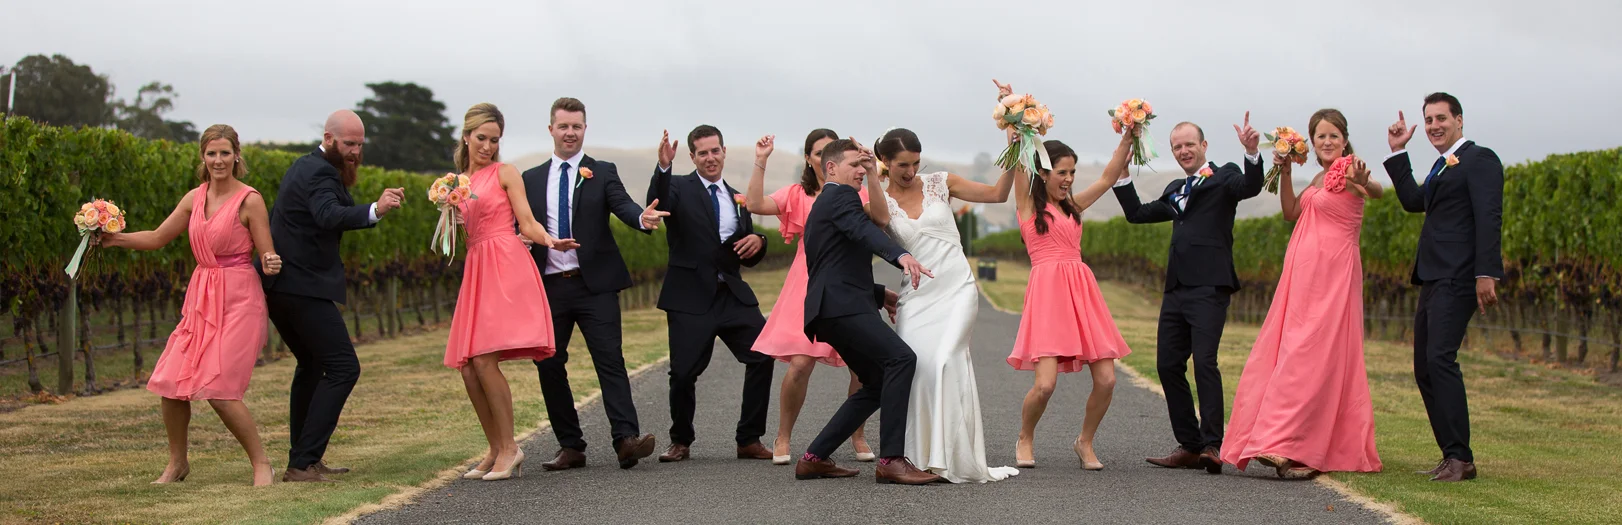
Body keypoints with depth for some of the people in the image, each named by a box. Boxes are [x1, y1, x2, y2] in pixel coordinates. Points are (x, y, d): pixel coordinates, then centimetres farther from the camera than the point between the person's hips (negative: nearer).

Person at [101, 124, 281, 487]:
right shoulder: (195, 198, 8)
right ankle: (177, 463, 22)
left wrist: (272, 265, -28)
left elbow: (267, 257, -6)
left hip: (237, 299, -6)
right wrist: (115, 238, 5)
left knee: (218, 389, -16)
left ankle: (261, 464, -1)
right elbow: (158, 238, 17)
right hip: (200, 298, 6)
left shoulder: (249, 200, -8)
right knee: (170, 382, 1)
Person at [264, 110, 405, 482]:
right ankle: (303, 463, -16)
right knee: (343, 367, -11)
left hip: (279, 285, 11)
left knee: (312, 365, 22)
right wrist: (374, 211, -51)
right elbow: (329, 215, -36)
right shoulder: (319, 174, -16)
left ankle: (303, 459, 27)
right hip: (304, 287, -11)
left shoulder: (305, 166, 16)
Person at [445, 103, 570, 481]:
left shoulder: (505, 173, 5)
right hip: (475, 269, 6)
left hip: (506, 266, -6)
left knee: (484, 359, -16)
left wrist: (549, 240, -20)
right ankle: (496, 451, 9)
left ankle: (509, 448, -8)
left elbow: (527, 223, -1)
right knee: (468, 367, -2)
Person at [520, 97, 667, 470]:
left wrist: (643, 218, -33)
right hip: (549, 286, 3)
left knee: (610, 359, -12)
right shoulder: (531, 180, 14)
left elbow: (622, 205, -10)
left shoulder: (602, 173, 6)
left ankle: (626, 439, -19)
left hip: (594, 284, -3)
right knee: (549, 365, 3)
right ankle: (571, 447, 12)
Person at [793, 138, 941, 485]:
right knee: (901, 358, -22)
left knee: (878, 385, 13)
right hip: (842, 305, -11)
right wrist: (901, 256, -42)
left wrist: (879, 294, 30)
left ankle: (814, 458, 12)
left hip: (833, 308, 11)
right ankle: (891, 460, -29)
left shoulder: (822, 206, 30)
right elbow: (863, 230, -25)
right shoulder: (841, 197, -2)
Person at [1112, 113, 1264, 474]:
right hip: (1177, 288, 8)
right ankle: (1189, 446, 12)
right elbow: (1137, 214, 29)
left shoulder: (1224, 177, 4)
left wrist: (1252, 153, -34)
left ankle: (1212, 445, -13)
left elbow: (1250, 187, -17)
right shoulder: (1176, 189, 24)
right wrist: (1121, 174, 22)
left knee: (1204, 362, -16)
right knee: (1168, 365, 5)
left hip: (1209, 286, -8)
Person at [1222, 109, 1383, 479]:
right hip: (1306, 275, 9)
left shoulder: (1346, 170, -11)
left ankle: (1295, 449, -13)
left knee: (1311, 355, -11)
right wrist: (1285, 172, 7)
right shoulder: (1321, 178, 15)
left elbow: (1377, 191, -32)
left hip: (1332, 275, -9)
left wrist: (1362, 183, -56)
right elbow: (1291, 213, 18)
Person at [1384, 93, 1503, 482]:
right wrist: (1398, 152, 16)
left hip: (1457, 278, -10)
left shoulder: (1479, 159, -5)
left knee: (1440, 358, -19)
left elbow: (1489, 218, -14)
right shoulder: (1442, 167, 24)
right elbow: (1413, 201, 19)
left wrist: (1486, 274, -23)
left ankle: (1461, 457, -18)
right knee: (1424, 368, 7)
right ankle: (1452, 456, 10)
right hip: (1433, 280, 10)